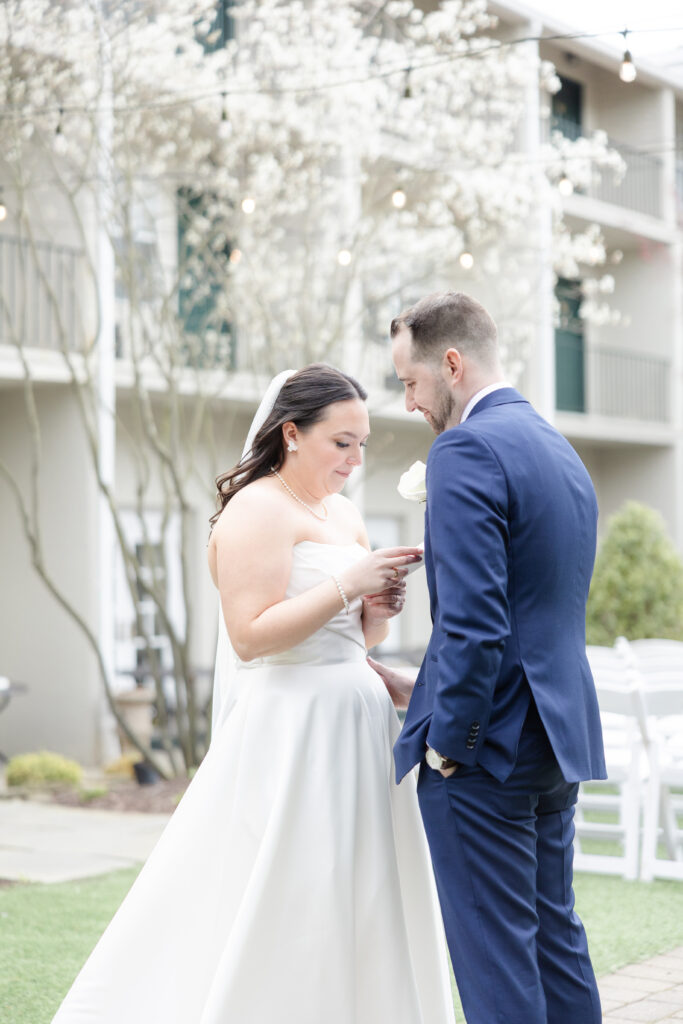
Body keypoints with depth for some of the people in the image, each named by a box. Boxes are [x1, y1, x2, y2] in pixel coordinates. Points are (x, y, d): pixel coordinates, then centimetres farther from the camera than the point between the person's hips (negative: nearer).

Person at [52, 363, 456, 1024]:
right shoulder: (258, 509, -10)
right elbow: (250, 635, -19)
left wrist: (378, 608, -1)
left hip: (354, 733, 9)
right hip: (291, 737, -9)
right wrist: (347, 585, -21)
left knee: (353, 912, 11)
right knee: (282, 912, -5)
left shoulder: (344, 514, 16)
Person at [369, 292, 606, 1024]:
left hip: (489, 745, -9)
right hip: (558, 734, 9)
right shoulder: (562, 451, 15)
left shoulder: (466, 450, -15)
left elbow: (472, 619, -23)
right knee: (554, 936, 17)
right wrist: (422, 690, 20)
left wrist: (446, 739, -13)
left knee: (493, 952, -1)